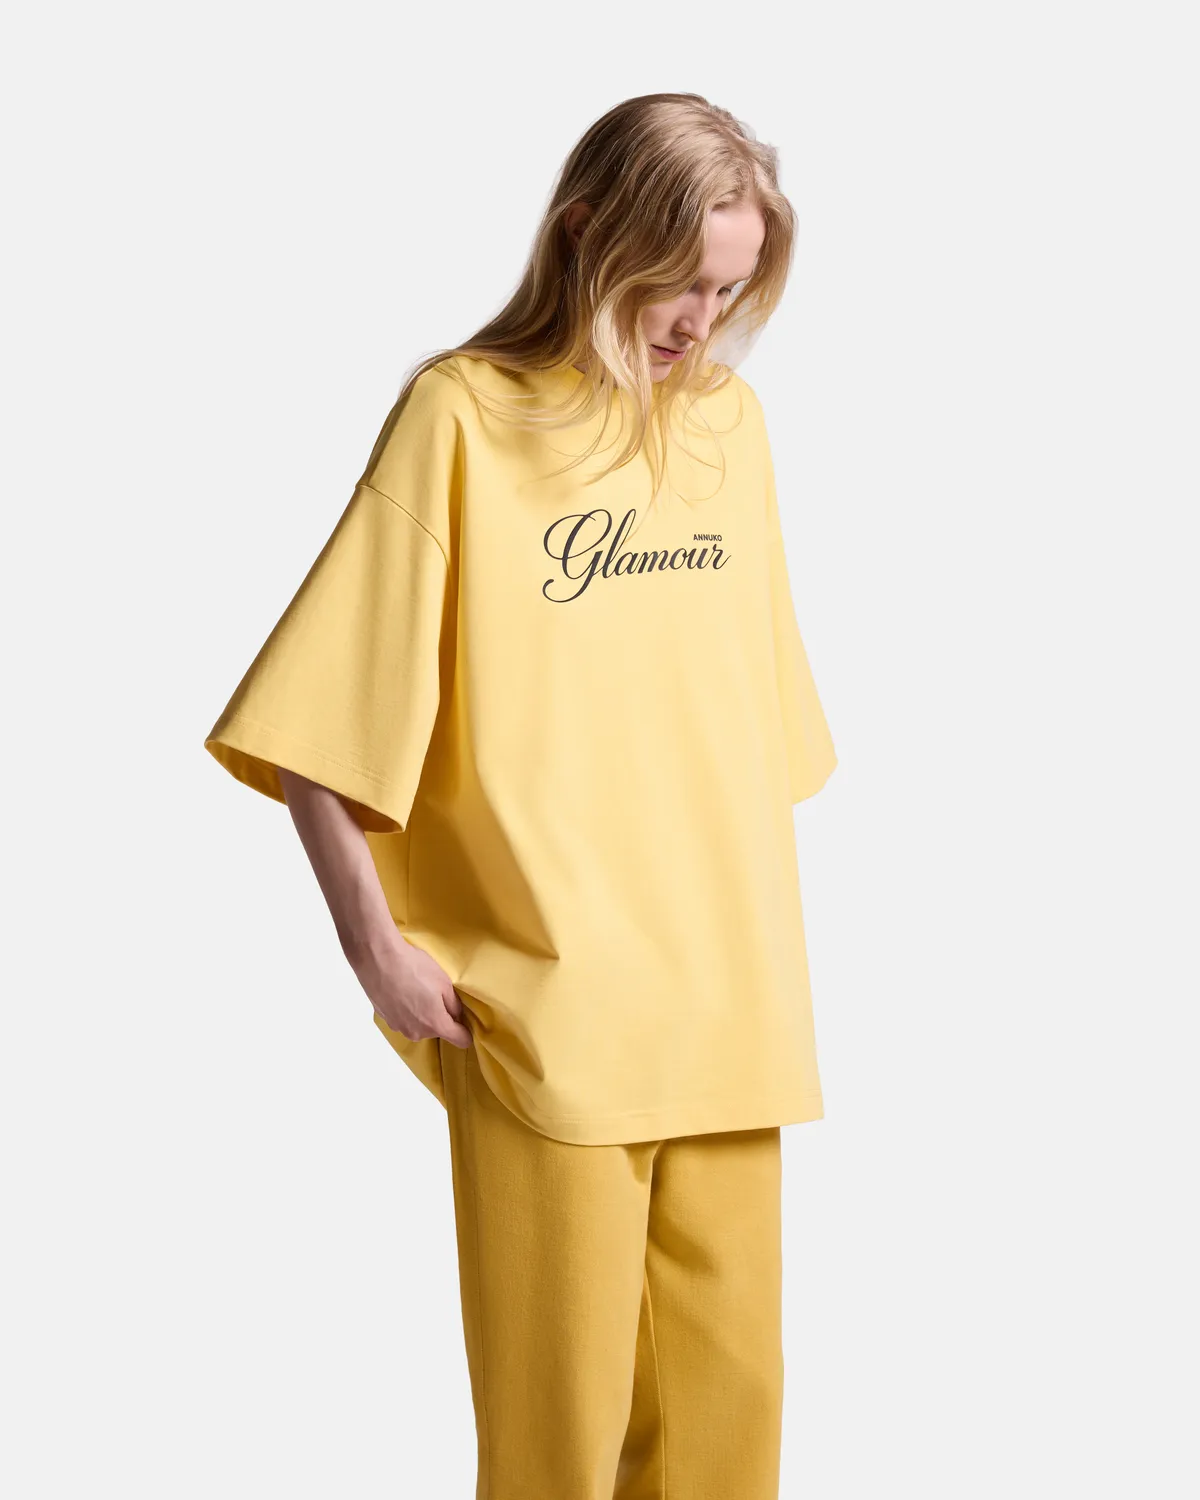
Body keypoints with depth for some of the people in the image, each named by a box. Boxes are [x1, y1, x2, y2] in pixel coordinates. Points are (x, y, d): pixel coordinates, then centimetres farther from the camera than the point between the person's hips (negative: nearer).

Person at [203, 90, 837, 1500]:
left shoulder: (729, 417, 10)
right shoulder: (464, 413, -6)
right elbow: (318, 714, -7)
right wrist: (375, 943, -9)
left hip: (727, 1000, 5)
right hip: (547, 1008, -5)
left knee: (729, 1385, 9)